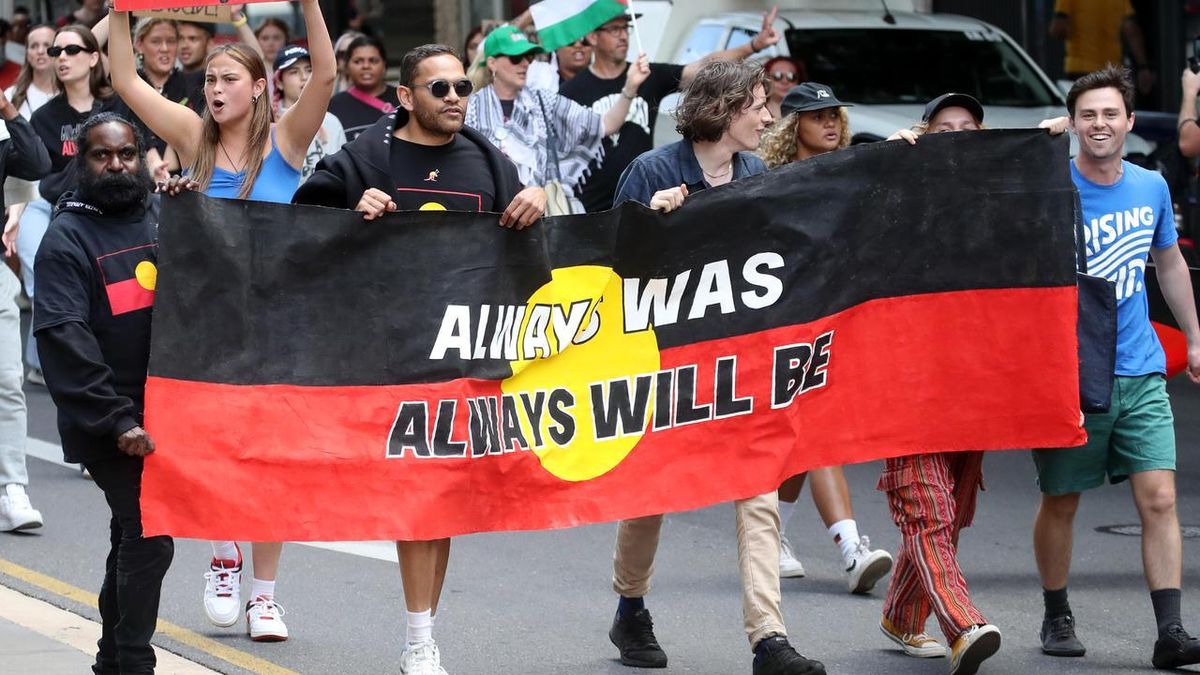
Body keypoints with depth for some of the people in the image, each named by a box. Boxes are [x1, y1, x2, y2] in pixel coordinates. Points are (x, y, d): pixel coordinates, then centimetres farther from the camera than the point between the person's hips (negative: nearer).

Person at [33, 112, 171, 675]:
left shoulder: (159, 224, 13)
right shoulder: (68, 238, -7)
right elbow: (65, 340, -16)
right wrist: (117, 421, -22)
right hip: (108, 429, -7)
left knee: (133, 539, 15)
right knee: (147, 539, -14)